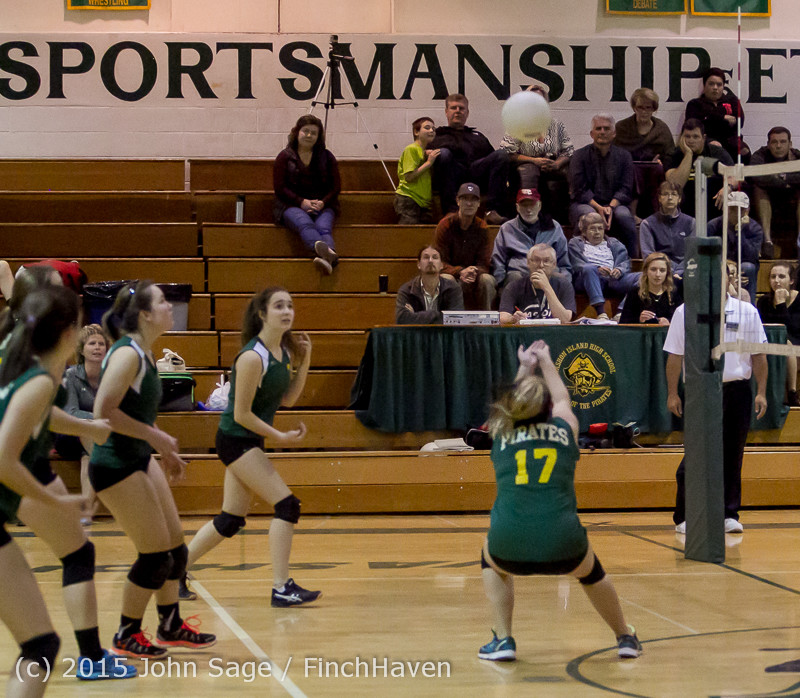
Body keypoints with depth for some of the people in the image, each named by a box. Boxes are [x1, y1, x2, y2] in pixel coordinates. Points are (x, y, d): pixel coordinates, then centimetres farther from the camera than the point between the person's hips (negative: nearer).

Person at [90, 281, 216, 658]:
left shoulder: (146, 353, 9)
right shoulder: (127, 353, -19)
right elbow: (103, 411, -27)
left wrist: (165, 452, 17)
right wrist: (155, 437, -21)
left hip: (140, 460, 10)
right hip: (115, 466, -9)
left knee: (175, 546, 14)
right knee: (156, 556, -4)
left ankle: (171, 626, 31)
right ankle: (126, 637, 11)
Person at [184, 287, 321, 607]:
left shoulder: (285, 350, 5)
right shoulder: (253, 357, -21)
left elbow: (288, 399, 10)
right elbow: (241, 414, -19)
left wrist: (304, 361, 0)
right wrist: (278, 437, -14)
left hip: (249, 442, 9)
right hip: (236, 440, -9)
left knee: (231, 520, 13)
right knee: (287, 505, -14)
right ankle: (281, 588, -12)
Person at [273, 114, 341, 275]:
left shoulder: (326, 157, 16)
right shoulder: (284, 156, 11)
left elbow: (336, 186, 10)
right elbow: (280, 188, 1)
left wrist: (323, 202, -11)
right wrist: (301, 202, -14)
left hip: (322, 205, 2)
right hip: (291, 205, -2)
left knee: (324, 227, -34)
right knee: (305, 224, -38)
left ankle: (327, 260, -68)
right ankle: (328, 253, -72)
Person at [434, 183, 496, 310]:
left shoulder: (482, 228, 2)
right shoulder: (445, 225, -6)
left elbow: (484, 264, -2)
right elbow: (440, 263, -10)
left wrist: (475, 272, -27)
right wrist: (460, 272, -30)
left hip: (474, 276, 2)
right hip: (450, 272, -2)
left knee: (487, 279, -28)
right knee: (446, 279, -35)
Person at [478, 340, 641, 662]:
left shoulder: (501, 432, 15)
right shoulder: (564, 428, 13)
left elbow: (513, 402, 40)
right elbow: (562, 400, 39)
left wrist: (524, 369, 54)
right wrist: (546, 363, 53)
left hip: (509, 548, 0)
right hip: (562, 547, 0)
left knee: (491, 560, 34)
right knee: (590, 571, 32)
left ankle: (502, 640, 22)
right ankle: (626, 638, 44)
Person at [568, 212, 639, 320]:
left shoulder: (614, 243, 32)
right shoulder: (575, 243, 23)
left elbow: (625, 261, 16)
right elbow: (577, 265, 4)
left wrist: (619, 270, -10)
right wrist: (597, 269, -15)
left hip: (614, 279, 3)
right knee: (589, 269, -39)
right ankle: (600, 312, -50)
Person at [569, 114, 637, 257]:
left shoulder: (624, 156, 11)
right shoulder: (580, 155, 6)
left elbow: (625, 189, 3)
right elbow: (579, 190, -3)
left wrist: (611, 207, -16)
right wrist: (598, 207, -18)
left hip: (614, 204, 1)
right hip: (586, 203, -1)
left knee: (624, 216, -32)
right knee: (588, 215, -36)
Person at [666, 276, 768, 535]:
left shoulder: (747, 312, 6)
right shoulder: (684, 312, 3)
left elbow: (759, 355, 9)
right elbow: (675, 356, 5)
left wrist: (761, 392, 2)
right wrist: (672, 394, 0)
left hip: (737, 390, 2)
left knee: (733, 455, 3)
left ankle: (729, 515, 12)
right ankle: (684, 517, 3)